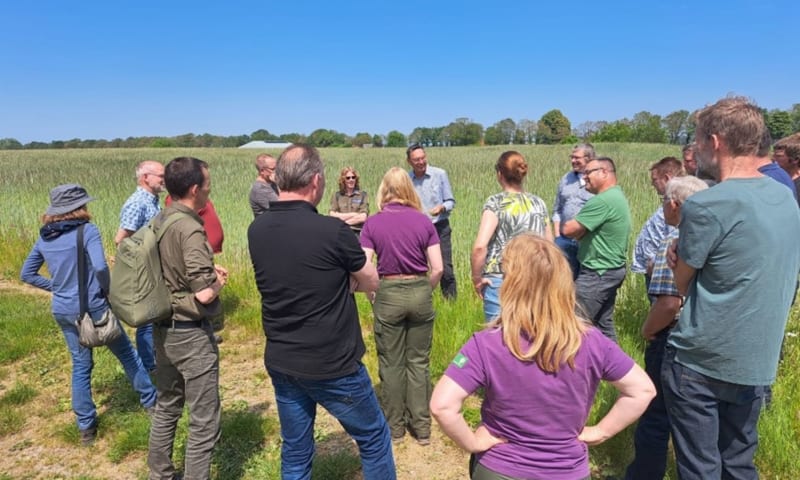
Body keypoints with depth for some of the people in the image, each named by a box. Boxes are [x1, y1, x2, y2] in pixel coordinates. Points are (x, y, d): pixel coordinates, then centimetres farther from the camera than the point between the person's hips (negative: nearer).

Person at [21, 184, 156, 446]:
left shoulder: (44, 237, 4)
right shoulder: (86, 230, -16)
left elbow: (27, 273, 12)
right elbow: (100, 266, -27)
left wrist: (56, 287, 11)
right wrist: (108, 290, -11)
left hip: (63, 311, 6)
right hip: (92, 307, -6)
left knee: (80, 366, 16)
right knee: (126, 353, 13)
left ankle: (86, 427, 22)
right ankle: (151, 401, 25)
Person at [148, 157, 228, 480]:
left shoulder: (158, 222, 4)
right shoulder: (190, 229, -23)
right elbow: (204, 294, -26)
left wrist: (207, 268, 10)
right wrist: (218, 280, -6)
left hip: (163, 328, 9)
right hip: (191, 333, -9)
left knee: (167, 407, 24)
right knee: (204, 422, 4)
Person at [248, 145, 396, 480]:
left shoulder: (256, 230, -4)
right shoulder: (333, 231, -21)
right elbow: (371, 283, -5)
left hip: (280, 362, 6)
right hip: (332, 364, -6)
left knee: (295, 452, 20)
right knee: (374, 439, 16)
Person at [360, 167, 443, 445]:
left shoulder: (372, 224, -5)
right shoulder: (424, 221, -2)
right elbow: (438, 268, -4)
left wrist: (373, 295, 7)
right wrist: (424, 292, 13)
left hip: (388, 294, -1)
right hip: (420, 292, 1)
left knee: (391, 364, 13)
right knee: (418, 362, 14)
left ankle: (394, 427, 26)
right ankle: (422, 427, 23)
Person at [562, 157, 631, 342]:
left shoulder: (603, 200, -20)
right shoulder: (617, 196, 14)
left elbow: (568, 229, -20)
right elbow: (585, 230, 16)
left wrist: (577, 230, 0)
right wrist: (580, 231, -4)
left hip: (598, 273, -10)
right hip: (611, 270, 10)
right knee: (604, 325, 17)